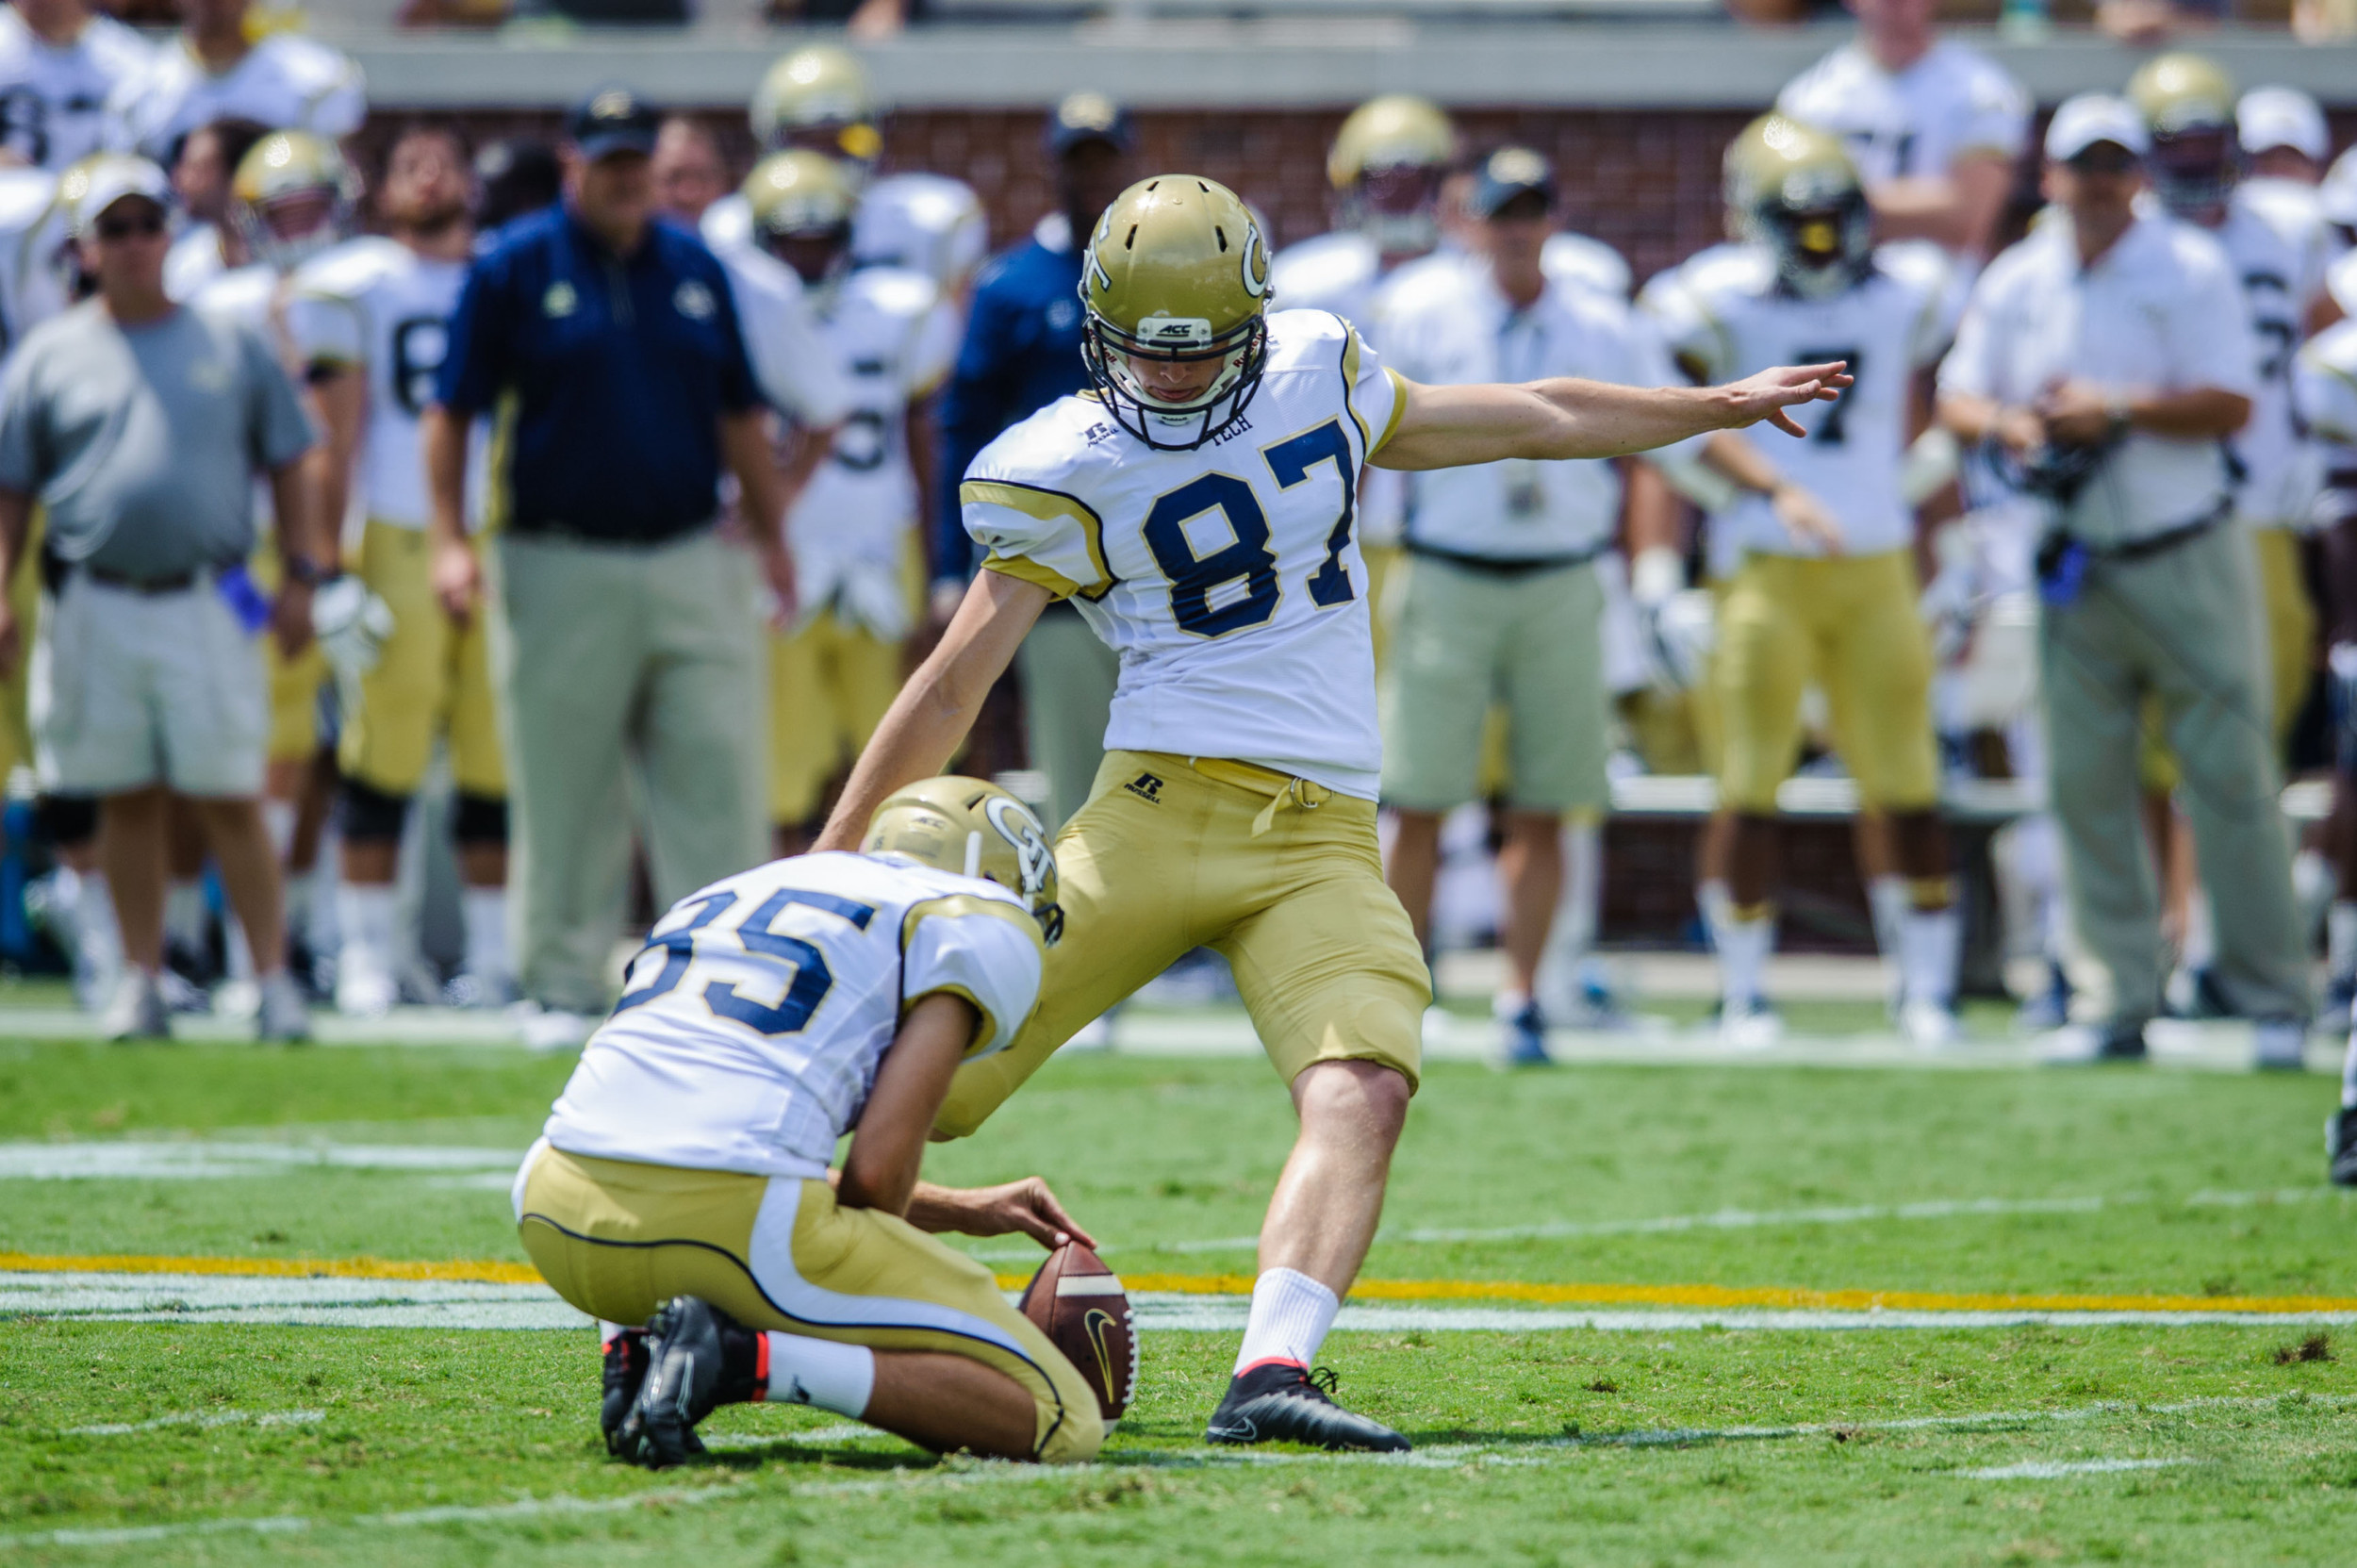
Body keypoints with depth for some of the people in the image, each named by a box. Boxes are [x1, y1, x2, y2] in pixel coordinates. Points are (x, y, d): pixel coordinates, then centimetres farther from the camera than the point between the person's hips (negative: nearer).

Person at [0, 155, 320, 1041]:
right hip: (96, 609, 1)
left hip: (207, 603, -1)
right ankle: (141, 979, 13)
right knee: (128, 799, 6)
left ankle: (273, 978, 1)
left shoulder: (231, 345, 8)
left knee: (231, 799, -3)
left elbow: (286, 469, 12)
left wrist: (300, 575, 3)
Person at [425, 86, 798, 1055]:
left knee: (719, 778, -2)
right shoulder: (515, 268, -1)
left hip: (693, 564, 3)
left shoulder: (696, 270, 11)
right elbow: (451, 412, -1)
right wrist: (448, 539, -10)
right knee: (562, 797, 2)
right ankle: (561, 985, 11)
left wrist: (770, 536, 15)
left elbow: (737, 417, 17)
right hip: (562, 567, -3)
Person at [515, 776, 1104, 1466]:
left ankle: (637, 1349, 10)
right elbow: (877, 1169, -2)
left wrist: (961, 1212, 47)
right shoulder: (985, 925, 11)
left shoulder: (725, 898, 32)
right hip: (731, 1222, -7)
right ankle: (744, 1358, -13)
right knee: (1060, 1425, 5)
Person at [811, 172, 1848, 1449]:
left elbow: (1533, 421, 27)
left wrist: (1721, 407, 37)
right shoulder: (1071, 471, 1)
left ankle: (1271, 1375, -34)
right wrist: (828, 863, -2)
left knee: (1363, 1094, -24)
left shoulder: (1318, 374, 12)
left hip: (1324, 837, 3)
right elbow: (954, 683, 2)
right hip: (1165, 808, -3)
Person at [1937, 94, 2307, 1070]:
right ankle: (2115, 1004, 10)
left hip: (2185, 560, -4)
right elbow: (1959, 396, 11)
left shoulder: (2191, 269, -6)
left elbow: (2230, 404, -11)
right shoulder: (2016, 283, 7)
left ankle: (2273, 998, 2)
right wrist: (2007, 425, -10)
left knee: (2230, 775, -4)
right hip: (2077, 574, 4)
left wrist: (2117, 411, -20)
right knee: (2087, 788, 3)